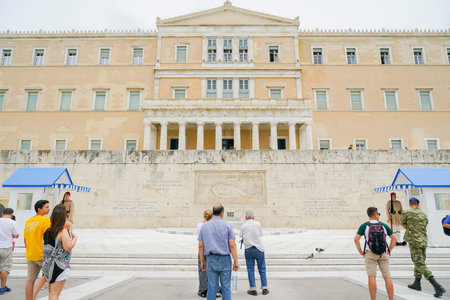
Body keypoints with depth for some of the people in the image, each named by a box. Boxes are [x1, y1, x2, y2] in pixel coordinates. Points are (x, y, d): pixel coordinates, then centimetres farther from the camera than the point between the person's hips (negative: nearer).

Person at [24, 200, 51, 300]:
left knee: (30, 281, 10)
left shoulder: (28, 221, 10)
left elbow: (25, 240, 15)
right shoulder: (46, 220, -13)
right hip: (43, 255, -6)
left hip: (30, 256, 6)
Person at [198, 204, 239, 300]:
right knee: (226, 287, 7)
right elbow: (232, 245, -8)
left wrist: (202, 261, 12)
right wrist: (236, 261, -4)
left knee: (211, 286, 8)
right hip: (224, 259, -2)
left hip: (210, 259, 2)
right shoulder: (227, 225, -4)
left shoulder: (204, 226, 4)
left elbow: (200, 245, 4)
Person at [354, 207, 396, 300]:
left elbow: (356, 239, -11)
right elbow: (394, 239, 9)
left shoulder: (364, 226, -2)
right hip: (383, 255, 2)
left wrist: (361, 252, 0)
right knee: (388, 277, 5)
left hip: (370, 254, -2)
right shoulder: (384, 225, 5)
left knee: (372, 277, -3)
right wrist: (389, 251, 13)